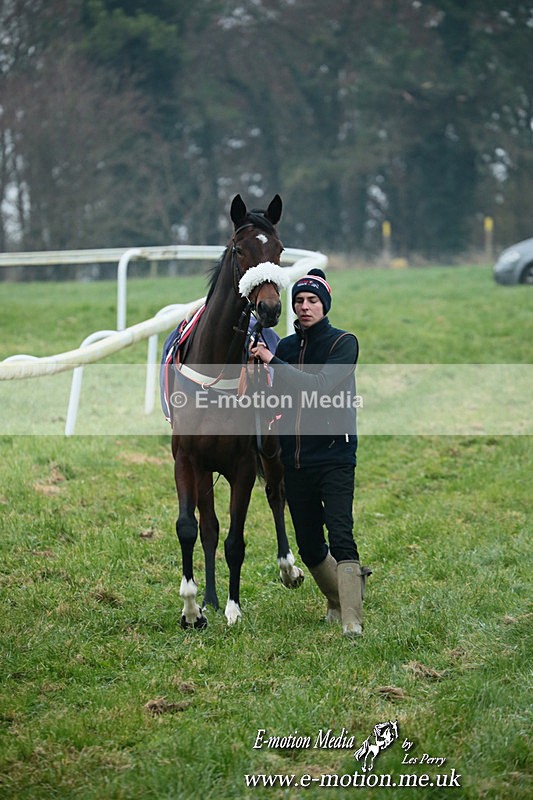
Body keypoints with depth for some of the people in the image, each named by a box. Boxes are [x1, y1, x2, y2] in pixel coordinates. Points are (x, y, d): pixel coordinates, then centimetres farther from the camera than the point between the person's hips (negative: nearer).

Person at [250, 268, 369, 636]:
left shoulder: (343, 343, -4)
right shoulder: (286, 347, 12)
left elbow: (320, 385, -21)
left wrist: (273, 362, -21)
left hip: (334, 457, -6)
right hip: (295, 462, 6)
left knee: (340, 535, -17)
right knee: (309, 545, 12)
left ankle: (352, 620, -22)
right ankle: (338, 602, 34)